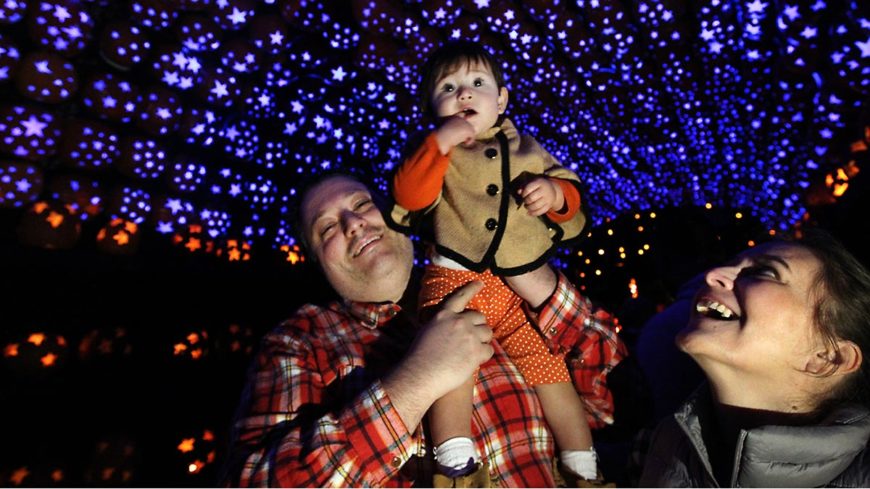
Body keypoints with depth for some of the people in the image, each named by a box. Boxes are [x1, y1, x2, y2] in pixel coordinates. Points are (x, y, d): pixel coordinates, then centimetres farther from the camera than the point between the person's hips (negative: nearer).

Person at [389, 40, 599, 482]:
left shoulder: (525, 148, 11)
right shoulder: (436, 152, 4)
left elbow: (570, 192, 16)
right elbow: (408, 195, -14)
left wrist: (555, 192, -7)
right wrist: (441, 141, -20)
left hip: (526, 286, 2)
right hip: (457, 279, -1)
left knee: (549, 365, 5)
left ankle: (584, 467, 27)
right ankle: (454, 466, 2)